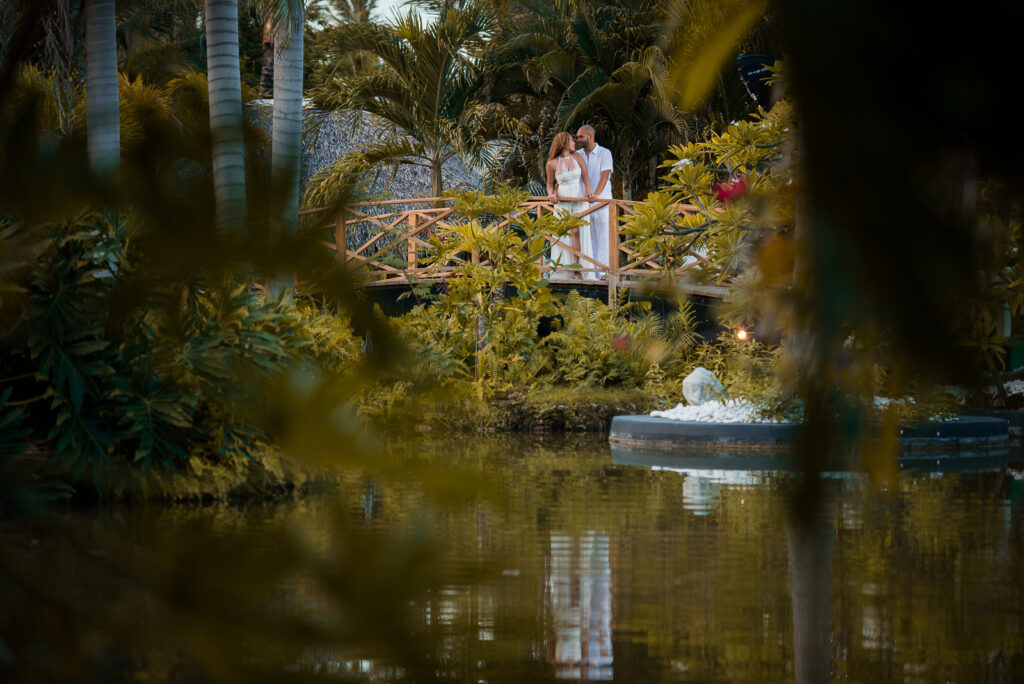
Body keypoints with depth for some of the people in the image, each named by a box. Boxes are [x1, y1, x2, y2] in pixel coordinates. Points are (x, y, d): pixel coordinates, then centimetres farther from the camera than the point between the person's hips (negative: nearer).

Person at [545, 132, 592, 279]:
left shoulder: (577, 157, 5)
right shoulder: (552, 164, 0)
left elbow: (586, 176, 1)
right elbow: (550, 183, 11)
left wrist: (587, 193, -14)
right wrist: (551, 195, -10)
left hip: (579, 200, 1)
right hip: (562, 201, -1)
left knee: (576, 231, -10)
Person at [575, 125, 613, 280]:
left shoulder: (605, 153, -2)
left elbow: (605, 175, -15)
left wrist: (596, 194, -30)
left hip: (602, 201, -4)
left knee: (603, 238, -6)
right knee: (588, 239, 2)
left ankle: (603, 273, -8)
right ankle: (590, 275, 3)